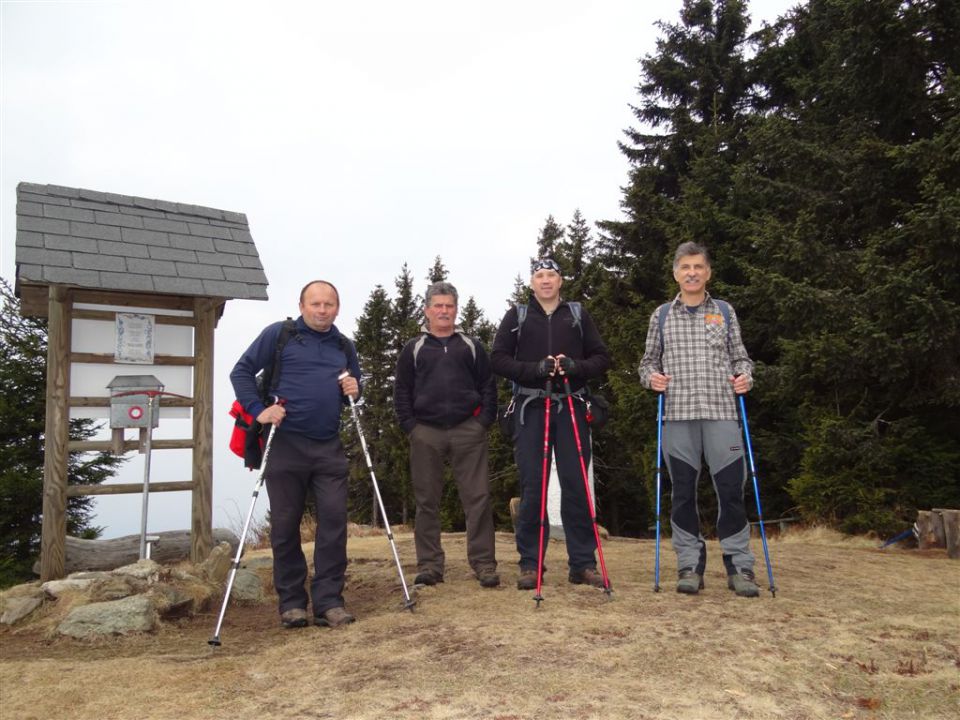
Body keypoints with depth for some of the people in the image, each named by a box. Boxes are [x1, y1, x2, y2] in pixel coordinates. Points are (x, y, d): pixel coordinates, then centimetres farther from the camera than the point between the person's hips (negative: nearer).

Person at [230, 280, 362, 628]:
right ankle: (291, 602, 15)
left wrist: (354, 390, 2)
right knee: (285, 525, 3)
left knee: (334, 520, -3)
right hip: (285, 445, -3)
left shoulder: (345, 346, 15)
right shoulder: (278, 334, 1)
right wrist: (258, 411, -10)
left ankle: (328, 601, 6)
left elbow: (356, 386, 25)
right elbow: (242, 371, 1)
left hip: (329, 448, 3)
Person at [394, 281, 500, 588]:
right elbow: (401, 392, 10)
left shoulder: (471, 346, 13)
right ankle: (429, 565, 13)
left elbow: (488, 387, 10)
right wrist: (410, 426, -1)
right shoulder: (413, 349, 12)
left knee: (478, 498, -3)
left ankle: (484, 563, 4)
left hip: (468, 431, 0)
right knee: (427, 501, 5)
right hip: (426, 434, 1)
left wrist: (484, 421, -2)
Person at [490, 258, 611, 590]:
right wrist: (534, 369, -13)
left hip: (571, 407, 1)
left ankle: (583, 563, 9)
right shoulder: (516, 316, 11)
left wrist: (576, 366, -11)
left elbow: (602, 358, 11)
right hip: (530, 408, -1)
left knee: (576, 485, 1)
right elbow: (498, 358, 3)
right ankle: (530, 564, 8)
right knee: (532, 486, -1)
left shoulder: (578, 315, 14)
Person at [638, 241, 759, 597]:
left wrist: (745, 375, -6)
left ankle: (739, 565, 11)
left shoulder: (725, 312, 13)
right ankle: (690, 565, 14)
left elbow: (739, 356, 15)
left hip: (721, 412, 0)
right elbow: (649, 360, 15)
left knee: (731, 488, -1)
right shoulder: (661, 315, 12)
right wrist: (651, 376, -6)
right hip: (677, 414, 0)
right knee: (683, 491, 4)